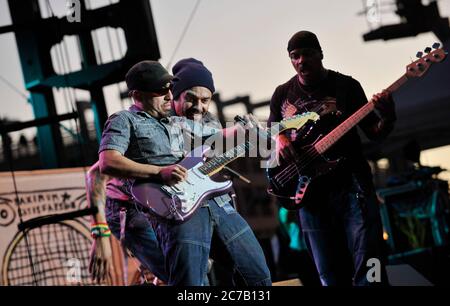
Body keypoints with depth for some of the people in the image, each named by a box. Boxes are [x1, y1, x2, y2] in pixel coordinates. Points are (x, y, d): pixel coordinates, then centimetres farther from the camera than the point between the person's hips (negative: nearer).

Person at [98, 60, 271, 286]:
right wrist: (160, 171, -19)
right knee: (189, 281, -23)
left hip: (217, 201, 8)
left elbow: (219, 135, 37)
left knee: (261, 277, 11)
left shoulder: (179, 123, 26)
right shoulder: (124, 121, 5)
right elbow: (108, 163, -12)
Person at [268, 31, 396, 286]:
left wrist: (388, 118, -19)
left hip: (351, 183, -3)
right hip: (308, 190, 3)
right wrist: (279, 139, -1)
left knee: (368, 271, -13)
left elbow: (375, 133, 3)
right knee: (330, 277, 6)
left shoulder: (346, 85, 3)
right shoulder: (283, 94, 11)